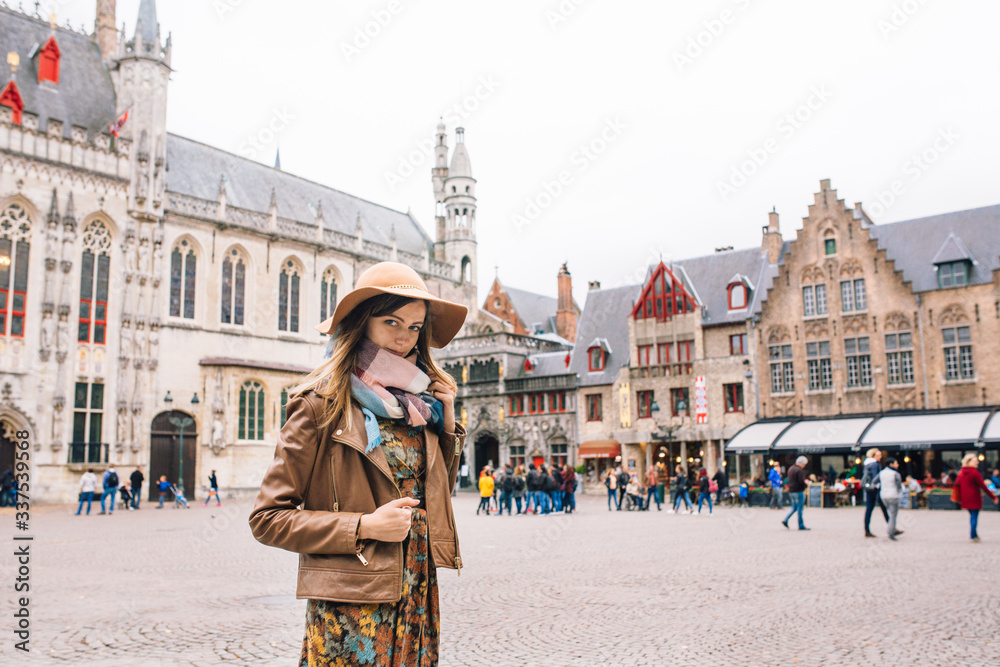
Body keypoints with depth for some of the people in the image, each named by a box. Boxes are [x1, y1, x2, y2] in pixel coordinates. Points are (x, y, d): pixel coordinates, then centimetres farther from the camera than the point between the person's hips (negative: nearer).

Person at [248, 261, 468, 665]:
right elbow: (267, 517, -8)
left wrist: (448, 426, 3)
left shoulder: (418, 400, 8)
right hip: (351, 609, -5)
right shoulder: (323, 402, -9)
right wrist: (364, 527, -16)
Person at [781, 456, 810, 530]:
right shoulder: (799, 470, -16)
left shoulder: (790, 469, 13)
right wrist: (806, 483, -1)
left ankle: (785, 520, 4)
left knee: (794, 507, 17)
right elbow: (801, 481, -23)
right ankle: (801, 526, 4)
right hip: (798, 491, -8)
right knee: (800, 508, -1)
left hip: (791, 491, 8)